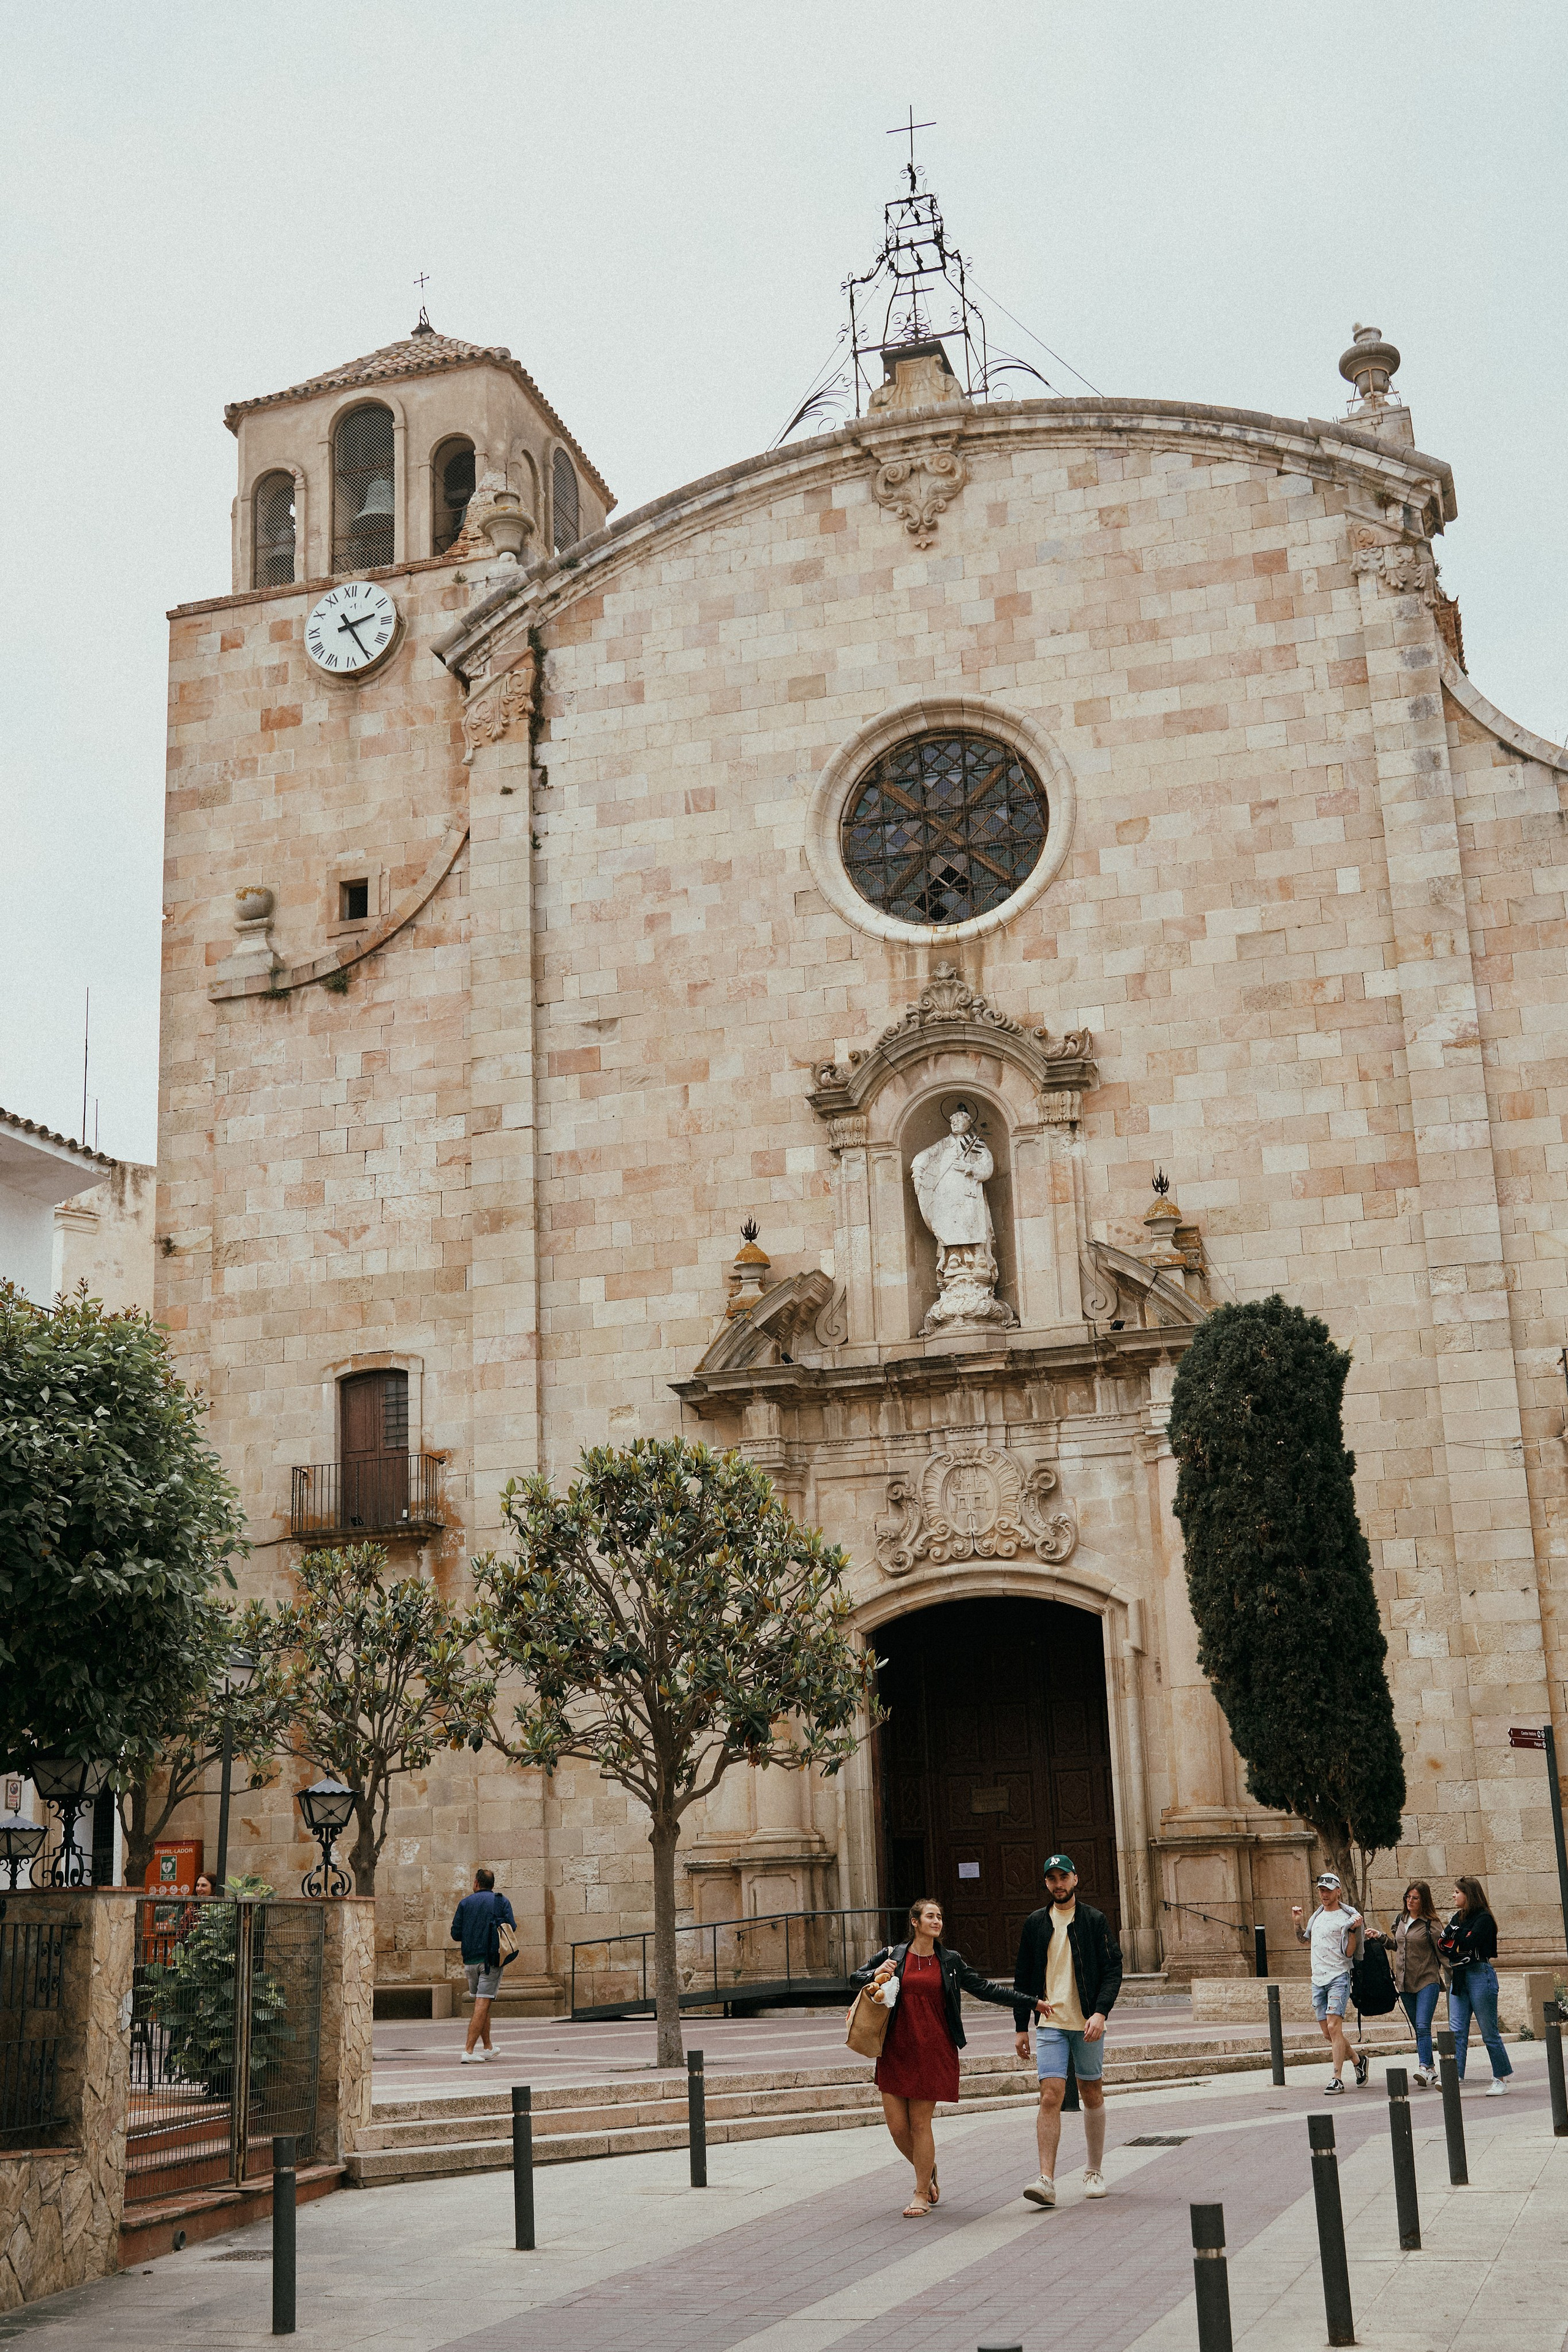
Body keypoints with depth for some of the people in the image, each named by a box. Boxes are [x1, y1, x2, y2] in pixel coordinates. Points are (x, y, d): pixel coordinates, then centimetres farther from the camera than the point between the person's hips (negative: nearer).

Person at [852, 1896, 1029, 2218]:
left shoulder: (951, 1961, 5)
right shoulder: (892, 1955, 5)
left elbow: (984, 1989, 9)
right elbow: (855, 1979, 13)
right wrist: (876, 1974, -10)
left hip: (935, 2052, -1)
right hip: (895, 2051, 1)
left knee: (920, 2122, -4)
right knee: (897, 2126, 0)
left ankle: (922, 2194, 11)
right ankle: (928, 2170, 29)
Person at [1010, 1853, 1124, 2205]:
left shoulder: (1095, 1921, 1)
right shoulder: (1035, 1923, 7)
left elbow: (1113, 1970, -3)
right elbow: (1023, 1978, 12)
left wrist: (1101, 2012, -16)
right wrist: (1021, 2026, 9)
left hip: (1087, 2023, 0)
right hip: (1049, 2022, 0)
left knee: (1092, 2095, 9)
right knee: (1050, 2097, -11)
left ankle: (1094, 2172, 25)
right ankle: (1046, 2180, -16)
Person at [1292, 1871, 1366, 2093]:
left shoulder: (1347, 1917, -5)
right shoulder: (1317, 1915, 16)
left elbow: (1349, 1953, -10)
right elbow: (1303, 1940, 32)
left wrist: (1353, 1930, -21)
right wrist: (1297, 1922, 16)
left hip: (1339, 1977, -7)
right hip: (1318, 1980, 7)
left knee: (1334, 2027, -17)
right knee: (1327, 2034, 9)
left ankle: (1337, 2078, -15)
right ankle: (1358, 2060, 30)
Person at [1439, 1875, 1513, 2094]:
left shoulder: (1484, 1918, -7)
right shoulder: (1458, 1917, 16)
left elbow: (1467, 1944, -20)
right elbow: (1441, 1944, 9)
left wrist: (1452, 1945, -2)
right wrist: (1458, 1954, -9)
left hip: (1480, 1975, -7)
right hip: (1459, 1977, 7)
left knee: (1489, 2031, -1)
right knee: (1457, 2030, -4)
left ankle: (1501, 2077, 10)